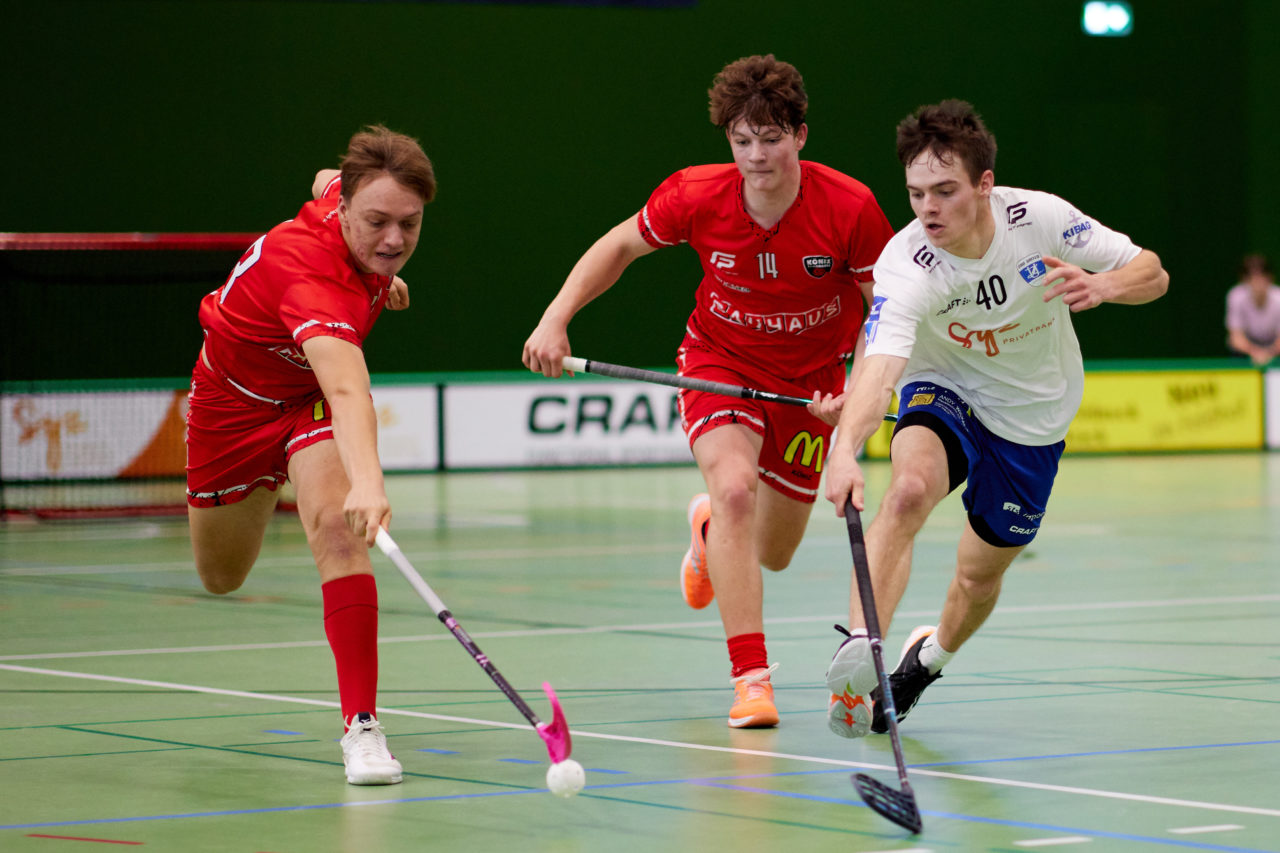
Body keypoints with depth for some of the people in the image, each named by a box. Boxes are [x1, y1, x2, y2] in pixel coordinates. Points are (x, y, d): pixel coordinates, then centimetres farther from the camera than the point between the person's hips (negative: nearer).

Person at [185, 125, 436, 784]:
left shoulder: (347, 191, -22)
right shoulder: (314, 276, -44)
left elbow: (325, 179, 6)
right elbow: (346, 392, -62)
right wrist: (367, 481, -77)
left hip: (312, 395, 4)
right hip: (237, 398, -4)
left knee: (336, 530, -26)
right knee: (221, 577, 18)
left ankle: (361, 723, -24)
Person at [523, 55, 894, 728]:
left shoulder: (850, 208, -24)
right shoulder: (696, 196, -20)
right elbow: (619, 246, -2)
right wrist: (555, 319, -12)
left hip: (810, 381, 1)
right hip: (719, 361, -1)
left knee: (772, 553, 11)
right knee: (734, 485, -30)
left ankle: (711, 526, 50)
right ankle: (750, 677, -27)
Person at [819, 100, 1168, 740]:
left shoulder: (1040, 218, -24)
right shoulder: (905, 266, -30)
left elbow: (1152, 274, -12)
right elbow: (878, 367, -45)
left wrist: (1102, 286, -36)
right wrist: (844, 450, -64)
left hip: (1033, 415, 2)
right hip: (945, 392, -2)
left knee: (980, 573, 11)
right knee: (909, 489, -35)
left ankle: (933, 653, 45)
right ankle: (857, 652, -39)